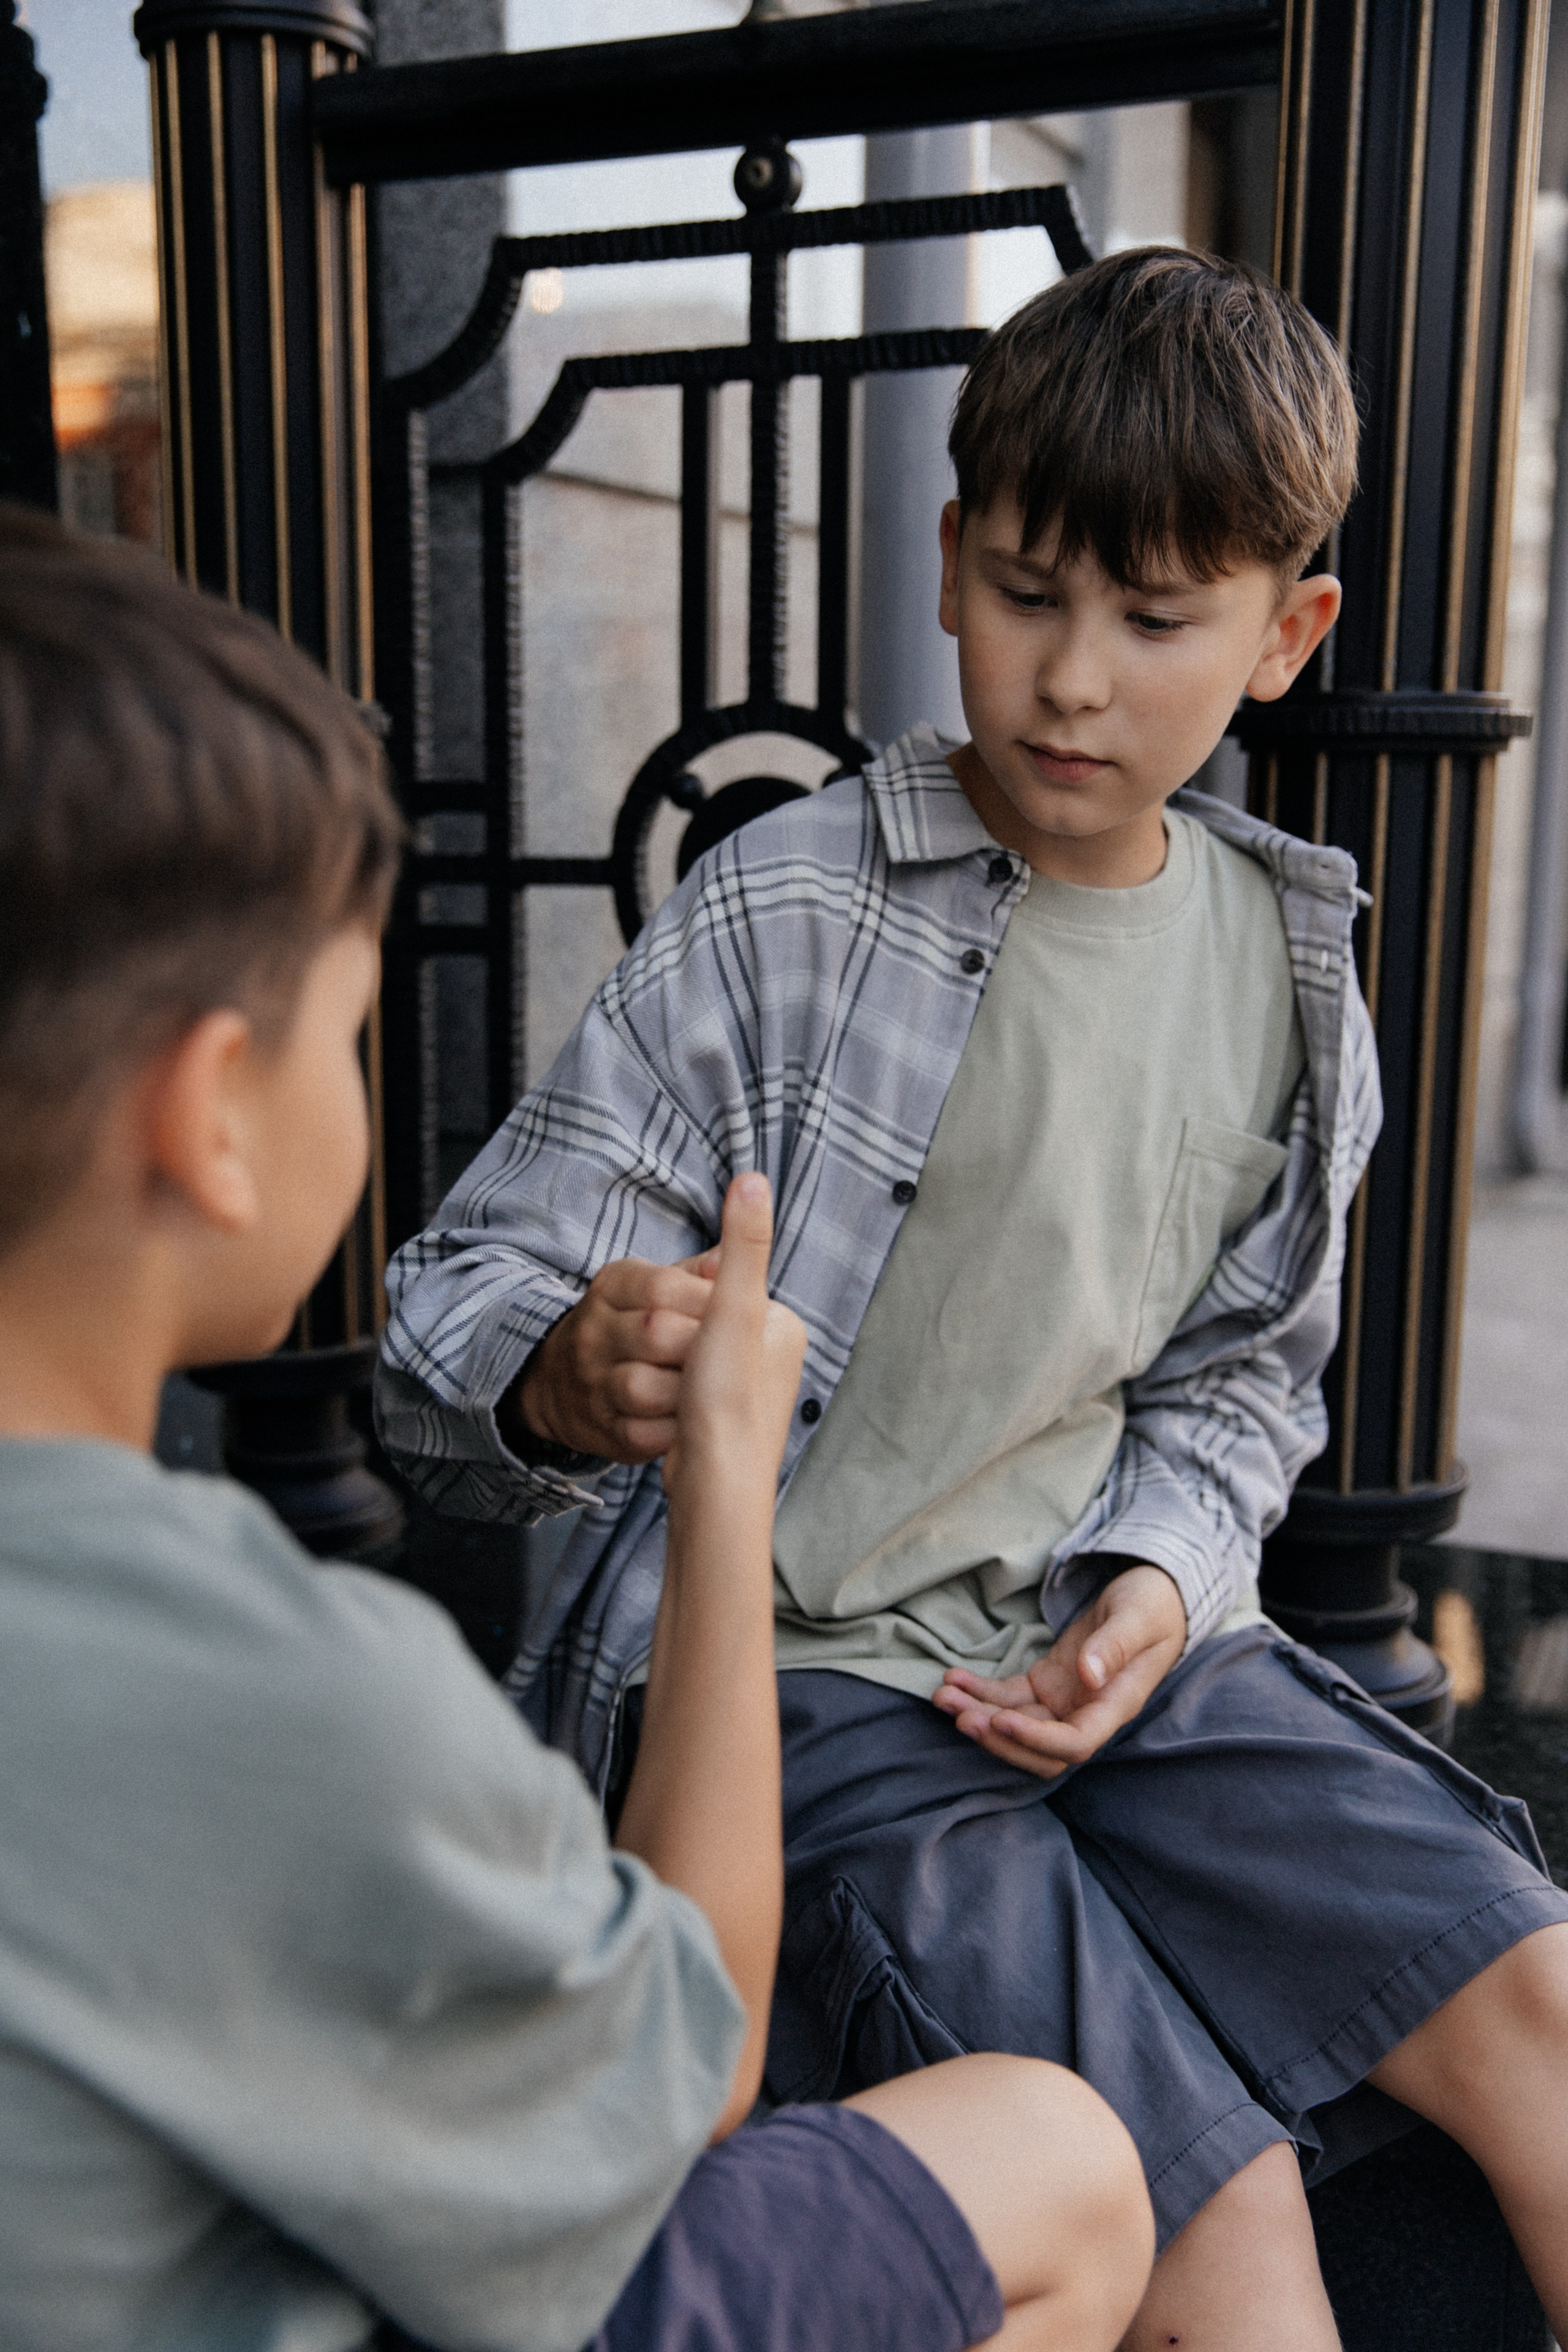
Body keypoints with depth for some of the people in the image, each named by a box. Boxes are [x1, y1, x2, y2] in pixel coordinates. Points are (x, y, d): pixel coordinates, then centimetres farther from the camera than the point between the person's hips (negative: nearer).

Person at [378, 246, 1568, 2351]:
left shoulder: (1288, 969, 4)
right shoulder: (784, 919, -12)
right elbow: (455, 1325, -13)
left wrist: (1162, 1578, -5)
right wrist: (572, 1374, -36)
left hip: (1115, 1638, 5)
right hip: (803, 1680, -4)